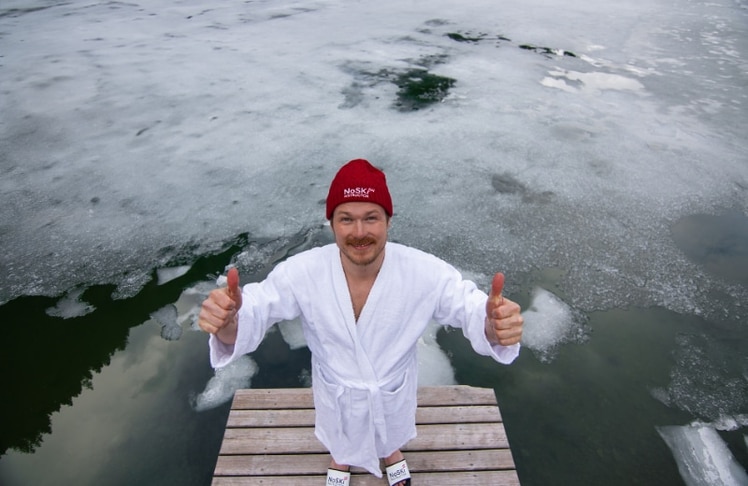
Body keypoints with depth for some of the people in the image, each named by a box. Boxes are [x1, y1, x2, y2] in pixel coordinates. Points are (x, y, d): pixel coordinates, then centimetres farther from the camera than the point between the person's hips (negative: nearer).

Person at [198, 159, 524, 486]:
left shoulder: (425, 272, -33)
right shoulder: (301, 272, -32)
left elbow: (468, 307, -27)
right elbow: (258, 308, -26)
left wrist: (493, 325, -53)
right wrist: (228, 322, -53)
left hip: (394, 388, 1)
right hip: (335, 390, 0)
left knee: (391, 432, 36)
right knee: (340, 435, 35)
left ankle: (391, 453, 73)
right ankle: (341, 458, 73)